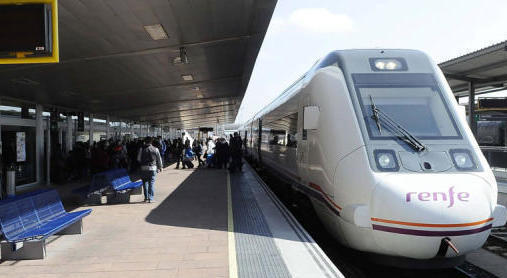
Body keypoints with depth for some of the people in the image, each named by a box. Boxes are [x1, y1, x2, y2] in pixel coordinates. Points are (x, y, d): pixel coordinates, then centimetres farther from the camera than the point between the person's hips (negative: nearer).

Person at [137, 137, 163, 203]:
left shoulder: (141, 149, 1)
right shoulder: (155, 149, 1)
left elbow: (138, 159, 3)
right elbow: (159, 159, 7)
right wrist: (160, 167, 18)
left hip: (144, 168, 1)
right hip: (153, 168, -1)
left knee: (145, 182, 12)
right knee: (151, 183, 2)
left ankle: (146, 197, 13)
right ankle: (151, 198, -1)